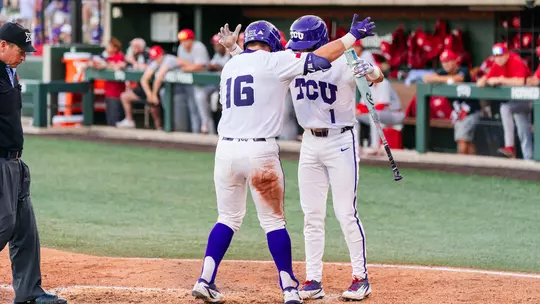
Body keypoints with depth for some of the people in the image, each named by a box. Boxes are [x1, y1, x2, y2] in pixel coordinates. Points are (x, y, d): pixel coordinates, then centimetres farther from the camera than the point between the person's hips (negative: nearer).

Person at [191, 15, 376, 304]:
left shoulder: (230, 65, 14)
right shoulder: (273, 61, -4)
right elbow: (319, 58, -6)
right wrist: (352, 36, 3)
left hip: (226, 148, 5)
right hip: (260, 152, -5)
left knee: (228, 218, 15)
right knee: (273, 221, 4)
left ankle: (205, 280, 5)